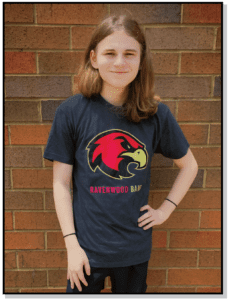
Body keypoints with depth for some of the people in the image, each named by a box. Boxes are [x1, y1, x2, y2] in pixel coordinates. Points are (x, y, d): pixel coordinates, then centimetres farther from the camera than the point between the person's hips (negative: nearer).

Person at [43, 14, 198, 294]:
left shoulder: (156, 114, -8)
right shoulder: (71, 112, -11)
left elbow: (189, 165, 6)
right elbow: (61, 182, -7)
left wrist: (165, 209, -1)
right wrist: (71, 244, -7)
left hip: (135, 248, 2)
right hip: (87, 247, -1)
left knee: (132, 290, 24)